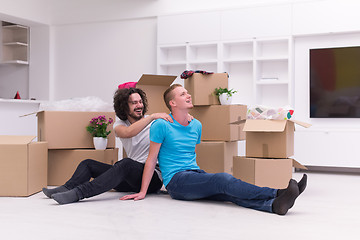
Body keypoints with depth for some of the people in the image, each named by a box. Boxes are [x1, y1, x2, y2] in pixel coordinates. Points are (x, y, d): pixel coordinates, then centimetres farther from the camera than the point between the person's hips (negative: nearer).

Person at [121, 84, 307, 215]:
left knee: (229, 192, -25)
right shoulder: (161, 125, -5)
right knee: (223, 179, -30)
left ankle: (273, 205, -50)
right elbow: (152, 159, -3)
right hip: (176, 180, -6)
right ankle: (276, 194, -41)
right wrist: (142, 192, -5)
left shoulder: (196, 125, 16)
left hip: (195, 175, 6)